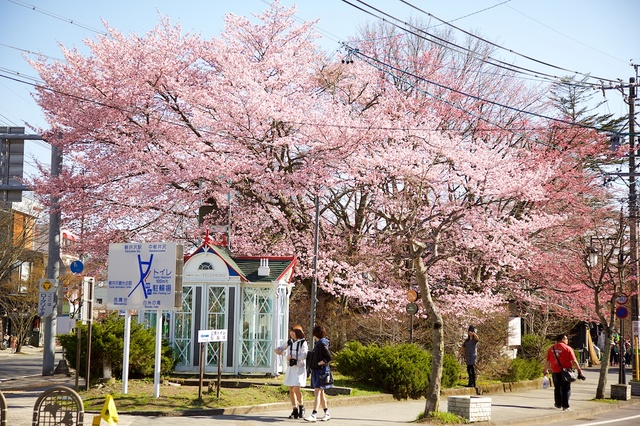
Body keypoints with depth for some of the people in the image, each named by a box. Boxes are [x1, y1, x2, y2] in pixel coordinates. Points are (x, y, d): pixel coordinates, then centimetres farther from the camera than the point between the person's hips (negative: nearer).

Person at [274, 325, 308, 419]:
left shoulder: (303, 343, -8)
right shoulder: (289, 342, 8)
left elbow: (304, 355, -18)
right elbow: (282, 348, 18)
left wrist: (292, 356, -21)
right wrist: (278, 350, -5)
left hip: (299, 368, -6)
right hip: (290, 368, 6)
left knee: (296, 389, -15)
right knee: (291, 390, 5)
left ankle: (301, 407, 7)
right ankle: (295, 411, 13)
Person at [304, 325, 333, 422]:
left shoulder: (322, 344, -15)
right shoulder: (318, 344, 13)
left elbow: (329, 357, -21)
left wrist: (320, 363, -16)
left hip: (321, 371, -10)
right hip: (316, 371, 10)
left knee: (317, 393, -13)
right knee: (321, 393, 13)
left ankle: (314, 415, -18)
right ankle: (327, 413, 20)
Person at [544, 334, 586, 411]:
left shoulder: (551, 349, 5)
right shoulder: (567, 348, -7)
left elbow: (548, 362, 7)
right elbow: (574, 361, -10)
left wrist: (546, 370, 21)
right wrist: (579, 370, -6)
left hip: (555, 372, 3)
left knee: (557, 388, 16)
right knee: (566, 389, 4)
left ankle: (558, 404, 24)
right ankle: (565, 406, 1)